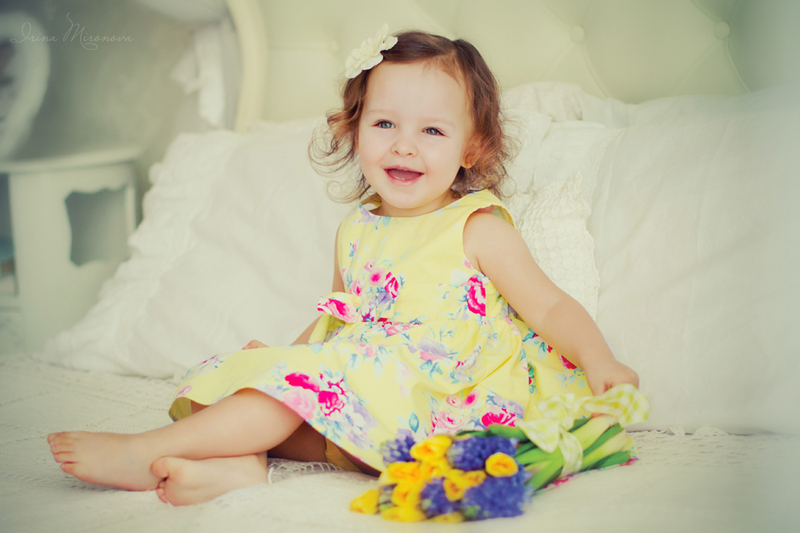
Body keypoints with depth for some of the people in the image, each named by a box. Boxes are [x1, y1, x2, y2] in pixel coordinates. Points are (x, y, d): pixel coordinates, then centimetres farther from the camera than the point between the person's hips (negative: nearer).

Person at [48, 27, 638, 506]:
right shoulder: (355, 232, 14)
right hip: (357, 385, 6)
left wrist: (598, 361, -20)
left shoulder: (477, 227, -2)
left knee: (312, 379, -26)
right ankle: (240, 461, -38)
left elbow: (552, 307, -4)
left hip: (442, 401, -6)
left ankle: (149, 451, -21)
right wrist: (284, 353, 13)